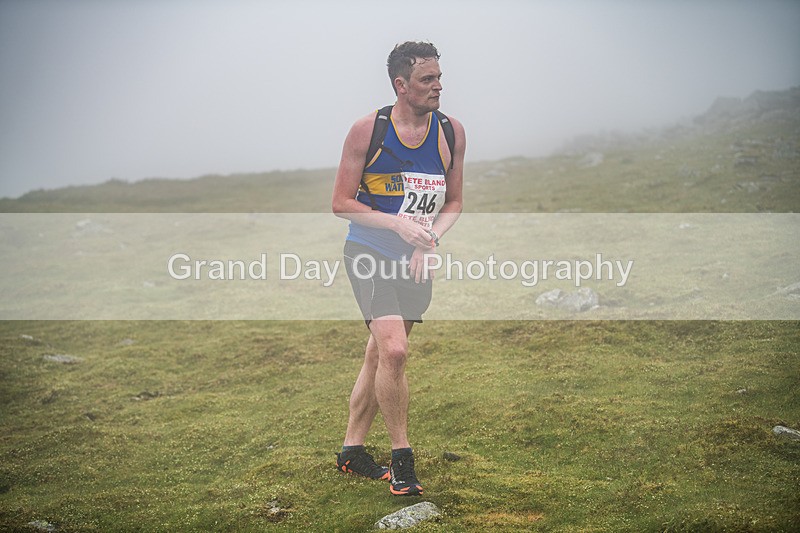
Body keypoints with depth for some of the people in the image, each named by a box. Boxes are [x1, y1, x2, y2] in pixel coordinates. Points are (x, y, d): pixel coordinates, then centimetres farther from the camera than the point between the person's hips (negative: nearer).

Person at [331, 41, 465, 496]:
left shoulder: (451, 133, 1)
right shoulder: (367, 131, -10)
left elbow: (454, 203, 11)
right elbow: (341, 203, -6)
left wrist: (431, 236, -9)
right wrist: (398, 223, -19)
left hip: (418, 259, 4)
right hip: (370, 253, -4)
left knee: (379, 356, 11)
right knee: (393, 350, -20)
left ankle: (352, 450, 26)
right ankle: (402, 457, -7)